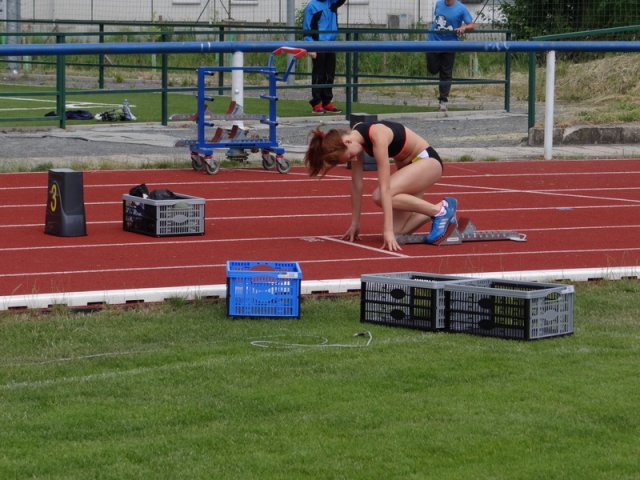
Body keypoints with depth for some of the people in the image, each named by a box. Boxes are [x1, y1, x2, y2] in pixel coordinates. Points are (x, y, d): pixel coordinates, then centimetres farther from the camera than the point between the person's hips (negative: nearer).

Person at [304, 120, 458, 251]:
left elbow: (384, 188, -33)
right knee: (396, 231, -6)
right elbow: (356, 185, -2)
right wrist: (355, 224, 2)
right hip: (407, 165, 8)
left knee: (380, 197, -28)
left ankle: (441, 209, -15)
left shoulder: (377, 136, -31)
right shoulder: (355, 136, -9)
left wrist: (388, 230, -33)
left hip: (427, 160, -8)